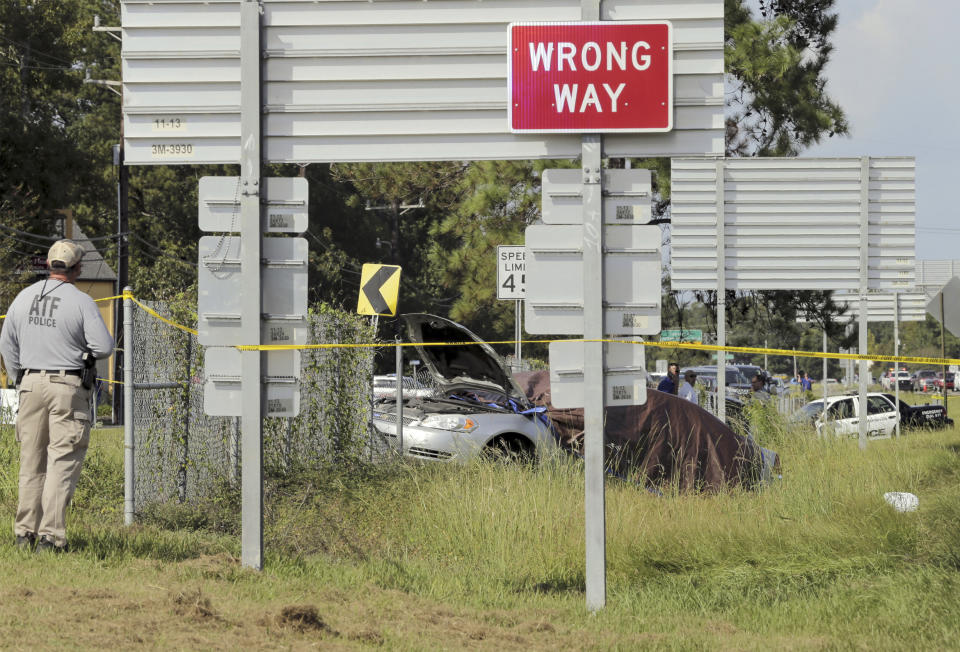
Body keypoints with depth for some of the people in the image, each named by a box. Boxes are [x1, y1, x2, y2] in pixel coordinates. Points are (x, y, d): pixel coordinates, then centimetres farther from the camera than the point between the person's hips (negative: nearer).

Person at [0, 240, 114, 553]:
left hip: (31, 383, 5)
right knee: (62, 462, -3)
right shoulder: (81, 301, -10)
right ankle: (51, 535, -9)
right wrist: (84, 351, 8)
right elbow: (104, 346, -14)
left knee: (31, 461, 13)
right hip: (68, 386, -5)